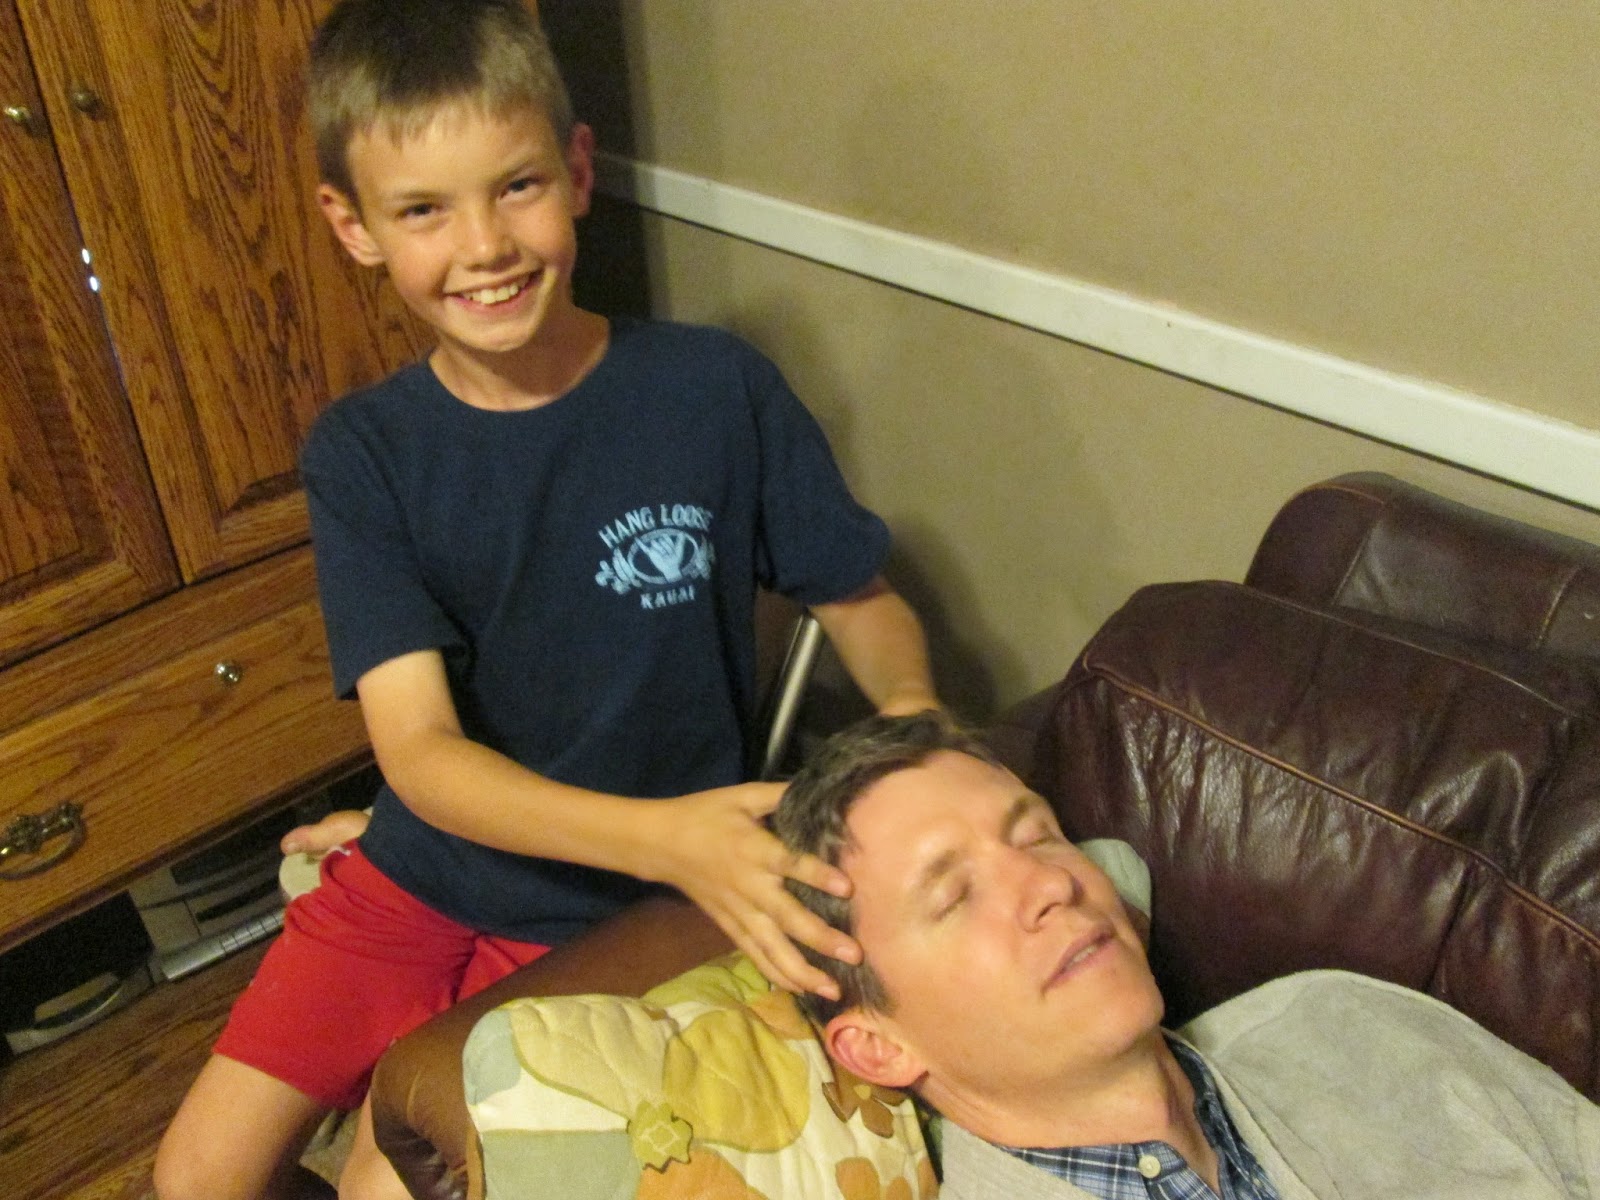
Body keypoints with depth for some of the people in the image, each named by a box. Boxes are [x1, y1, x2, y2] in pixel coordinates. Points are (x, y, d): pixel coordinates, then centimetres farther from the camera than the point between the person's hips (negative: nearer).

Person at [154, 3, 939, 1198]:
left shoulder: (718, 387, -16)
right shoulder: (361, 456, -11)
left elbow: (863, 599, -3)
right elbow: (418, 748, -20)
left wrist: (913, 717, -27)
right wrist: (661, 835, -37)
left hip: (612, 917, -2)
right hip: (416, 875, 3)